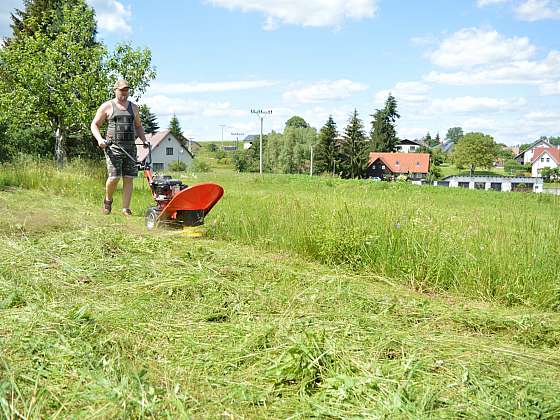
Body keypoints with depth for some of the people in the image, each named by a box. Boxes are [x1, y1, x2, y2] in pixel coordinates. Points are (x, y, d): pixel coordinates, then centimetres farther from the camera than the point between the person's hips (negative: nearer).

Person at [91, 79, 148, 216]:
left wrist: (144, 140, 11)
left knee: (128, 178, -1)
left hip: (130, 147, 4)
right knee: (114, 177, -12)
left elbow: (138, 126, 27)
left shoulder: (133, 107, 16)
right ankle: (108, 199, 17)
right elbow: (94, 125, 6)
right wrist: (99, 139, -11)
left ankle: (126, 209, 3)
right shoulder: (107, 106, 4)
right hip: (113, 147, -4)